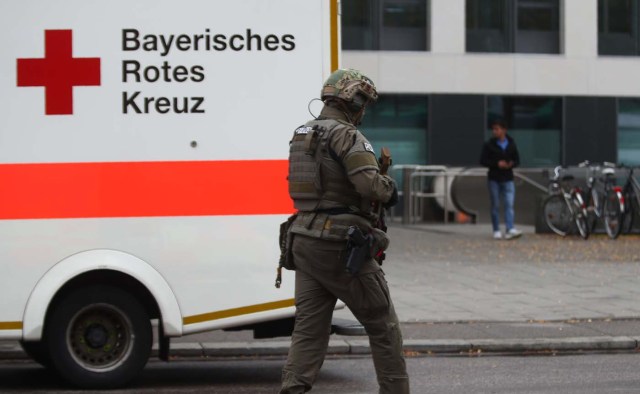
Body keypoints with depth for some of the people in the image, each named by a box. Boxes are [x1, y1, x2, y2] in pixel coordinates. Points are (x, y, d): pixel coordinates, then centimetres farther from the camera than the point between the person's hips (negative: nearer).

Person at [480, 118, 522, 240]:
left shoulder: (511, 144, 7)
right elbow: (483, 161, -3)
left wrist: (511, 164, -12)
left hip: (508, 179, 1)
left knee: (509, 205, -10)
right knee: (495, 206, 3)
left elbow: (517, 160, 12)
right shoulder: (489, 145, -1)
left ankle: (510, 230, -17)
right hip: (494, 179, -1)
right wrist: (497, 164, -17)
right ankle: (496, 231, 10)